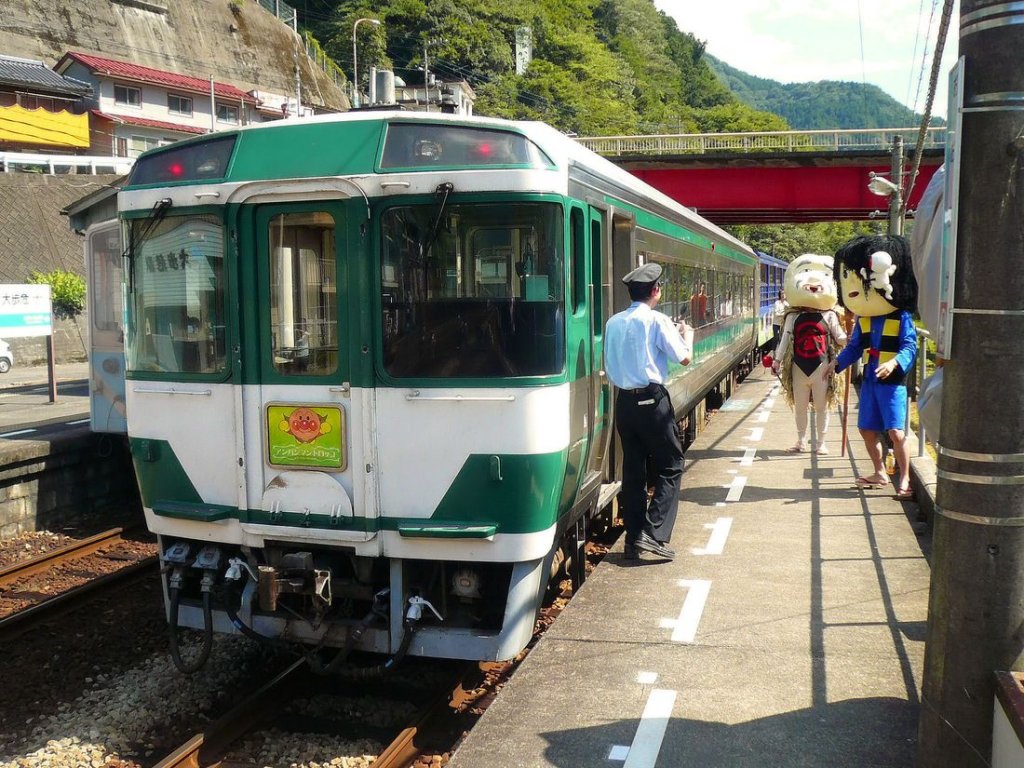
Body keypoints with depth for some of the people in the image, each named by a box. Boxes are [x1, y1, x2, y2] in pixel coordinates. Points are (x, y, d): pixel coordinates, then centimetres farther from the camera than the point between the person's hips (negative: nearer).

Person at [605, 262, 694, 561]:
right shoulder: (656, 321, -9)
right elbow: (684, 357, -8)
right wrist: (687, 334, 13)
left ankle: (633, 539, 14)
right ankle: (653, 533, -6)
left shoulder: (613, 322, 9)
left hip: (623, 400, 6)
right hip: (652, 400, -6)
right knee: (670, 467, 4)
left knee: (633, 469, 11)